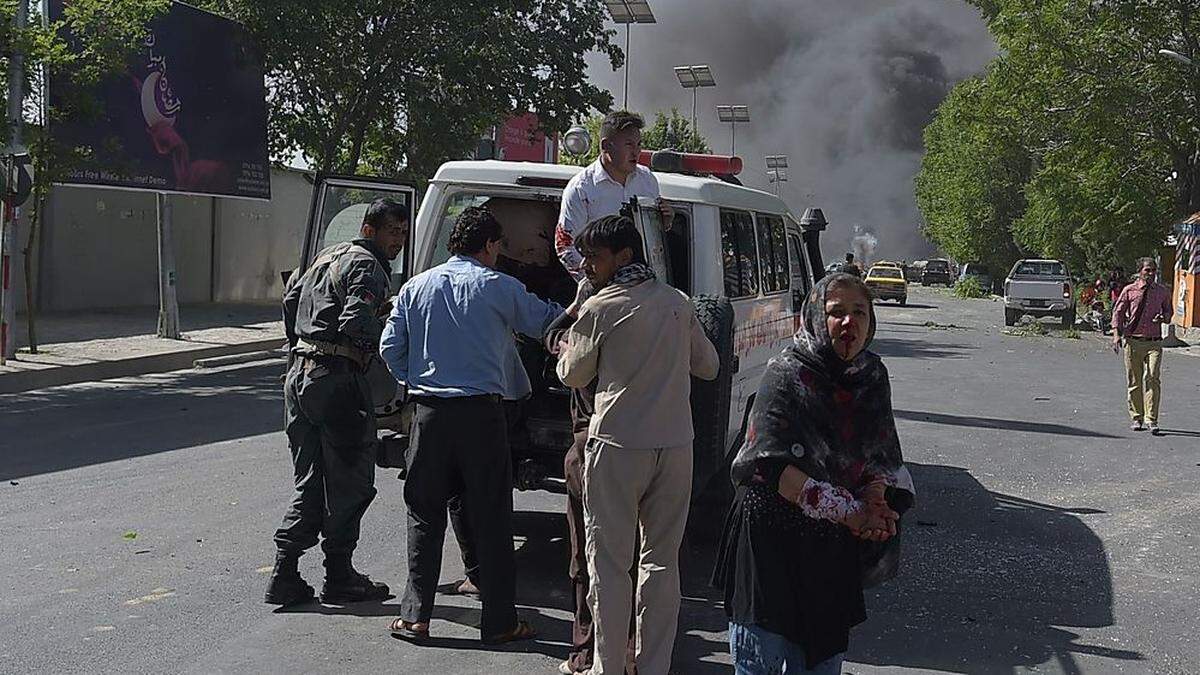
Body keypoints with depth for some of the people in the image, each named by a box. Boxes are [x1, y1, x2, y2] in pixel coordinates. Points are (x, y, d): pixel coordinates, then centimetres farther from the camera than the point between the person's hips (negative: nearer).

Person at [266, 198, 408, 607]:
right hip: (337, 379, -9)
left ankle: (284, 577, 9)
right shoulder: (366, 266, -9)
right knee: (350, 484, 3)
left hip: (300, 374, 9)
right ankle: (339, 578, 10)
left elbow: (290, 296, 31)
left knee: (309, 485, 13)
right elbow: (357, 322, -24)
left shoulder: (329, 256, 20)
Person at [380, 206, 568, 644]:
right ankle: (499, 621, 9)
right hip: (481, 411, -3)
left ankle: (415, 616, 11)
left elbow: (390, 348, 7)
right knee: (490, 518, 4)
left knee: (425, 514, 11)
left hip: (430, 413, 3)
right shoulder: (498, 287, -2)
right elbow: (546, 322, 7)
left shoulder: (416, 288, 9)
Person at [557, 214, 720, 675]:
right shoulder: (678, 303, 6)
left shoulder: (599, 309, -7)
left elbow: (573, 376, 5)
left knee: (609, 564, 3)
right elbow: (708, 367, 18)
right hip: (675, 445, 5)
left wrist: (568, 345, 25)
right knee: (662, 561, 13)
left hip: (618, 446, -5)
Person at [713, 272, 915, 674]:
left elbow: (883, 456, 11)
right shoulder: (787, 374, -15)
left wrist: (875, 494, -12)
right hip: (773, 539, -5)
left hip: (836, 550, 5)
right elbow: (771, 466, -22)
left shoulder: (872, 377, 4)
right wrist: (848, 511, -21)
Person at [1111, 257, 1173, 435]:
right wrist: (1117, 333, -6)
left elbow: (1168, 312, 21)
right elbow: (1118, 312, 6)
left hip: (1154, 342, 0)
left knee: (1153, 379, -13)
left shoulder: (1163, 292, 8)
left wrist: (1163, 318, -3)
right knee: (1134, 381, 5)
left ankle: (1151, 420, -10)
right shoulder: (1129, 291, 2)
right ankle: (1136, 418, 18)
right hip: (1133, 341, 0)